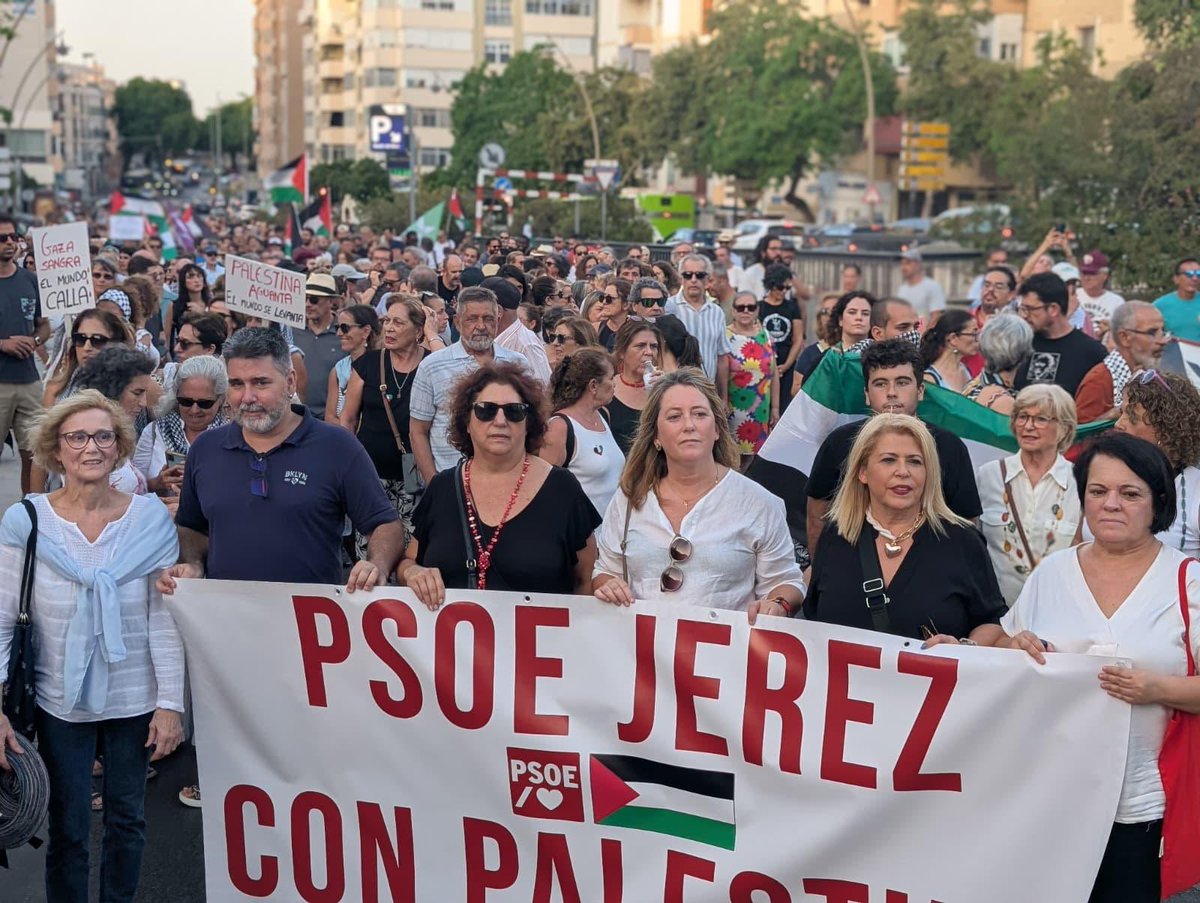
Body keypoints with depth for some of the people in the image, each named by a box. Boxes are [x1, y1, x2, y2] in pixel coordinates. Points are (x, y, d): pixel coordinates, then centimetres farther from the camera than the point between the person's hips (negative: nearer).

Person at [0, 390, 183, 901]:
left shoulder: (151, 519, -7)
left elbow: (163, 620, -4)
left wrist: (170, 703, -6)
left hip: (135, 701, 1)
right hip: (60, 703, -1)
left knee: (127, 821, 15)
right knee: (68, 830, 10)